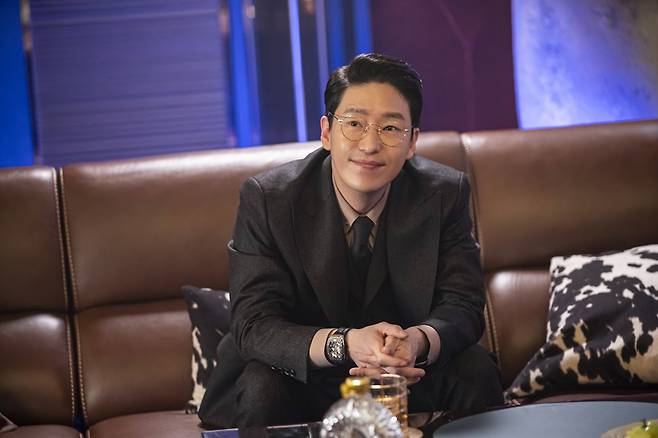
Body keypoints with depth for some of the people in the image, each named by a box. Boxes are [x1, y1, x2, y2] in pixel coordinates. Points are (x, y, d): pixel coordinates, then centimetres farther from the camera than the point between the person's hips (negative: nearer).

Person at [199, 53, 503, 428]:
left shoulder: (446, 194, -9)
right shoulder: (266, 200, -15)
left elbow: (462, 308, -10)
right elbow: (253, 326, -19)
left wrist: (418, 341, -36)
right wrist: (345, 344, -39)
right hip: (306, 378, -2)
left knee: (474, 370, -25)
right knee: (261, 389, -32)